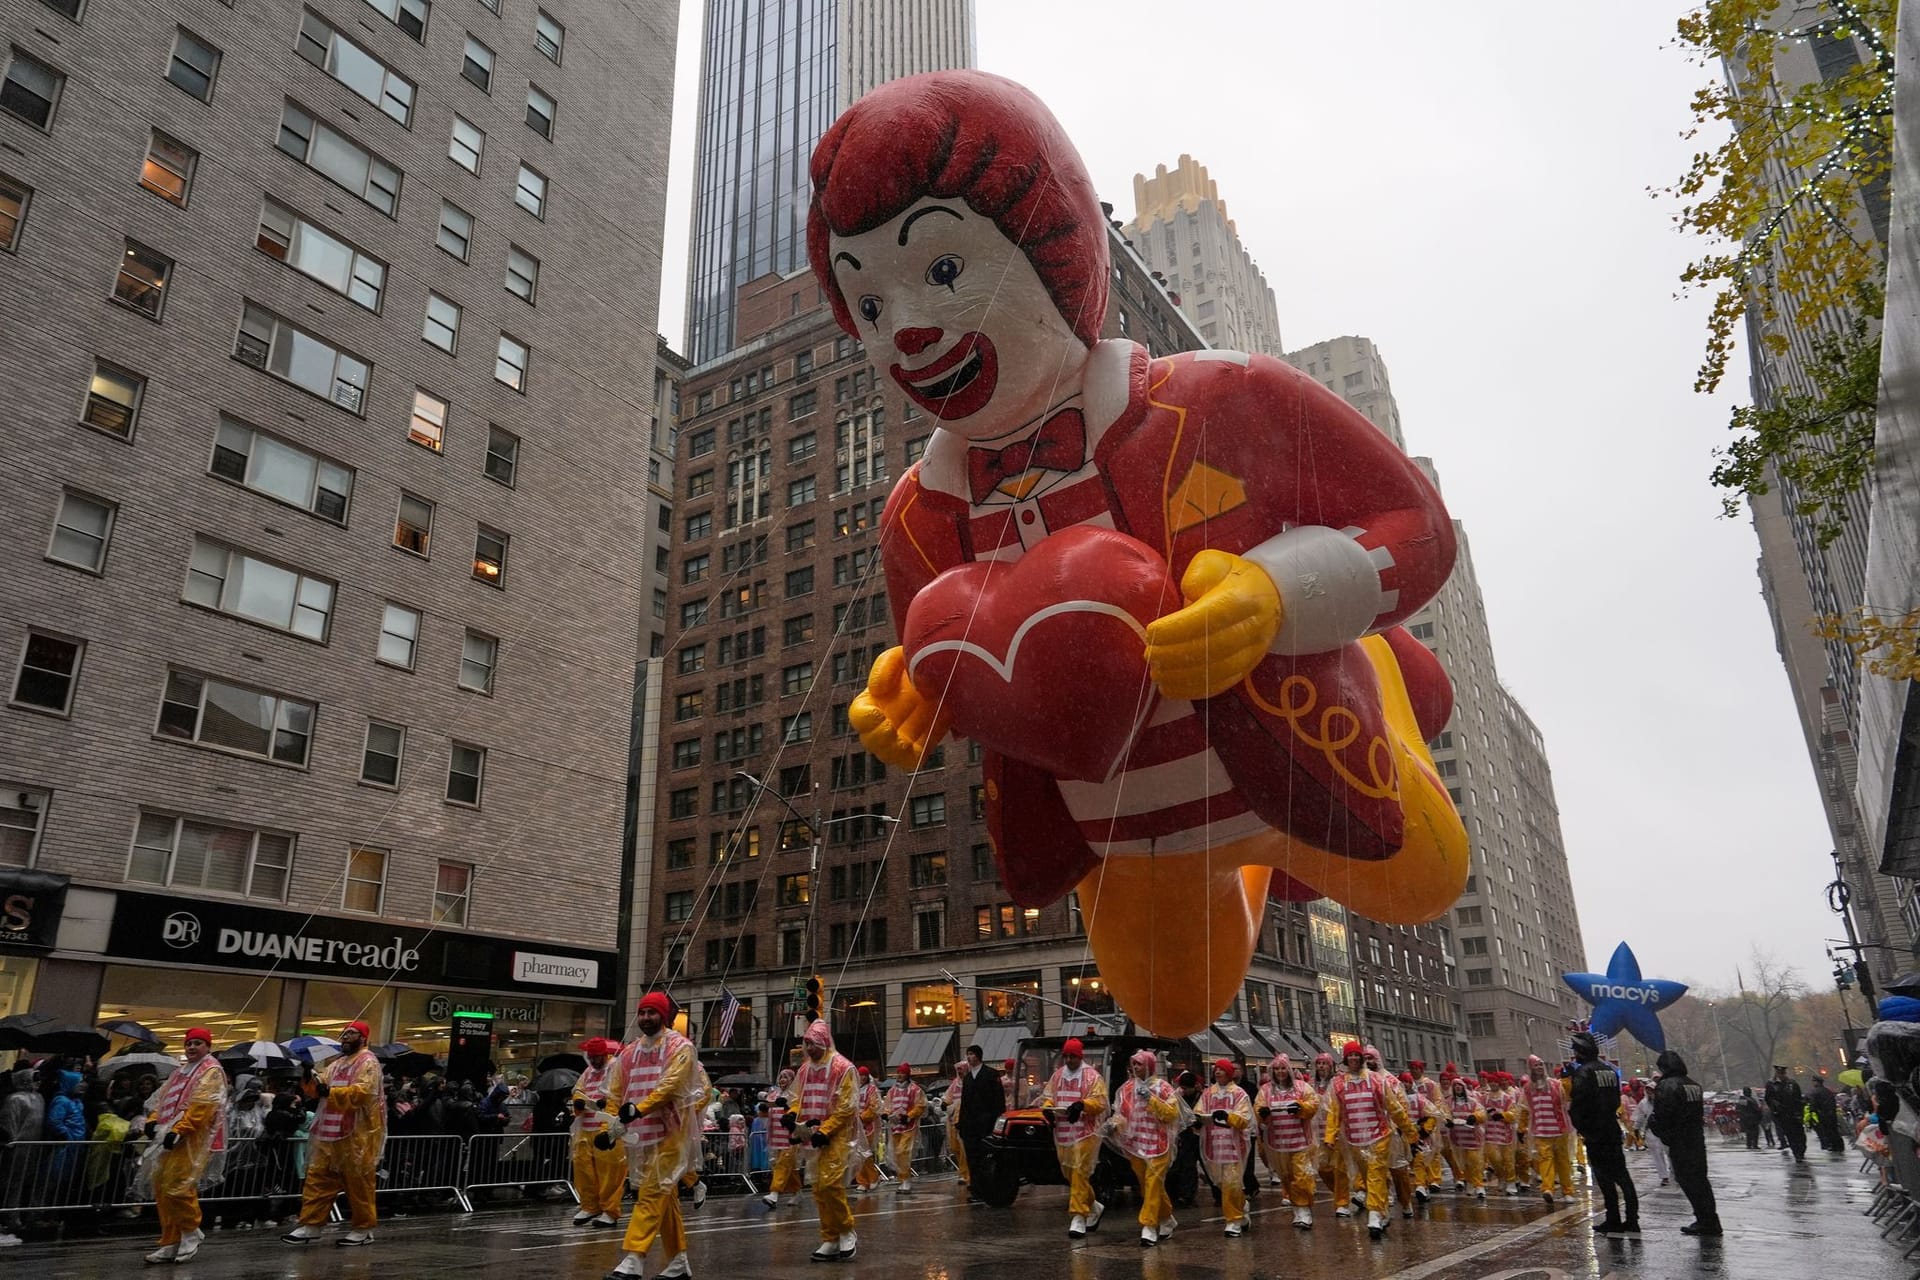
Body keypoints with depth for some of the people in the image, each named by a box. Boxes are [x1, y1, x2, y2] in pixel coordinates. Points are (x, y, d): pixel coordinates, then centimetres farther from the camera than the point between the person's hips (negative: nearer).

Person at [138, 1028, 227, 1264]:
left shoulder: (211, 1072, -8)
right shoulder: (181, 1071, 21)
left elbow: (201, 1106, -18)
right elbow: (164, 1098, 20)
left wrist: (178, 1130, -23)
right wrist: (153, 1120, 1)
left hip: (191, 1140, -9)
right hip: (169, 1138, 9)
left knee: (177, 1187, -15)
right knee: (162, 1190, 9)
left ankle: (191, 1232, 6)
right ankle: (171, 1243, 17)